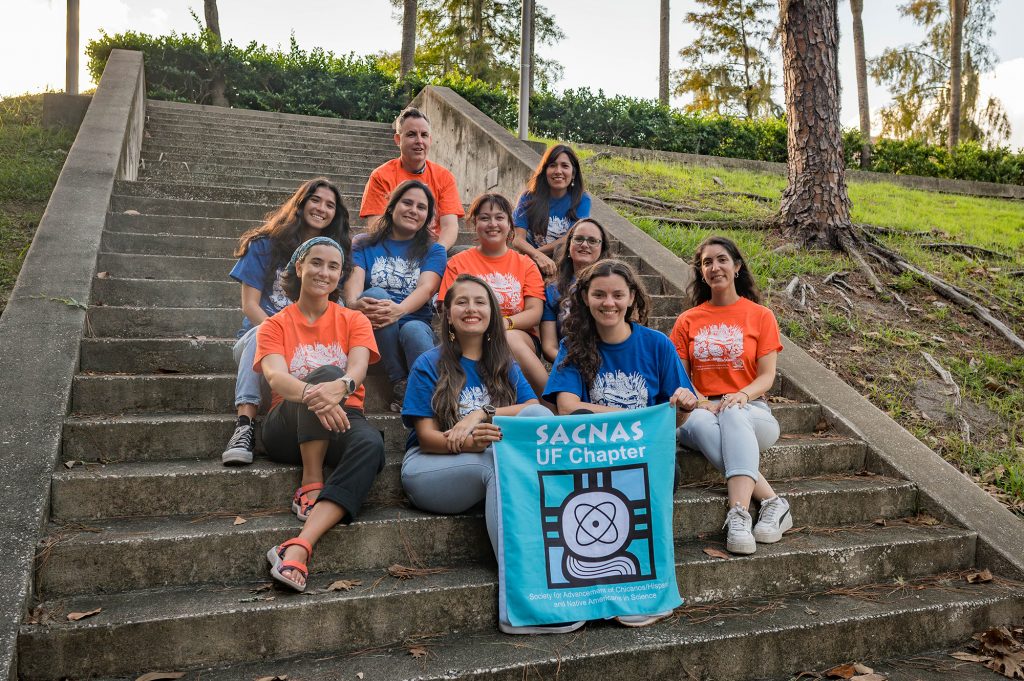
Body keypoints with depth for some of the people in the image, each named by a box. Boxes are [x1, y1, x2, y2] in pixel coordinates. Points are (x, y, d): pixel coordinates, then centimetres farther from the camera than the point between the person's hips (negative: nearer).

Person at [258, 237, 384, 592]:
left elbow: (358, 368, -10)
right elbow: (275, 376, -14)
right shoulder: (275, 325, 7)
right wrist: (313, 394, -39)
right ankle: (311, 483, -26)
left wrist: (341, 387, -37)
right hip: (289, 427, -1)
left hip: (342, 421, 1)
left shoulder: (353, 320, 11)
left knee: (371, 444, -35)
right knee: (325, 372, -32)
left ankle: (299, 547, -47)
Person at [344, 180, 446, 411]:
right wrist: (355, 303, -29)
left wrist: (399, 310, -29)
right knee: (376, 294, -31)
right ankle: (399, 384, -29)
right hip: (373, 331, 1)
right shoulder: (365, 245, 17)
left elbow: (426, 288, -5)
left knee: (413, 330, -35)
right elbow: (353, 282, -2)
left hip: (417, 323, 0)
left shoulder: (433, 251, 15)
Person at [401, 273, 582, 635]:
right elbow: (427, 436, -5)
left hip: (490, 464, 3)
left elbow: (537, 411, -3)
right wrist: (466, 444, -28)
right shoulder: (430, 365, 4)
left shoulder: (504, 366, 16)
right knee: (498, 465, -35)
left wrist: (482, 413, -18)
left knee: (538, 415, -22)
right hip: (431, 467, -3)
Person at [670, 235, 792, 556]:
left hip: (751, 412, -1)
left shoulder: (760, 316, 10)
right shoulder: (688, 321, 14)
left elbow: (766, 377, 3)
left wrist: (742, 395, -20)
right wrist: (701, 403, -12)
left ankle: (738, 515, -49)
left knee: (732, 415, -39)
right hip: (702, 411, 1)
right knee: (698, 423, -37)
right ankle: (772, 501, -37)